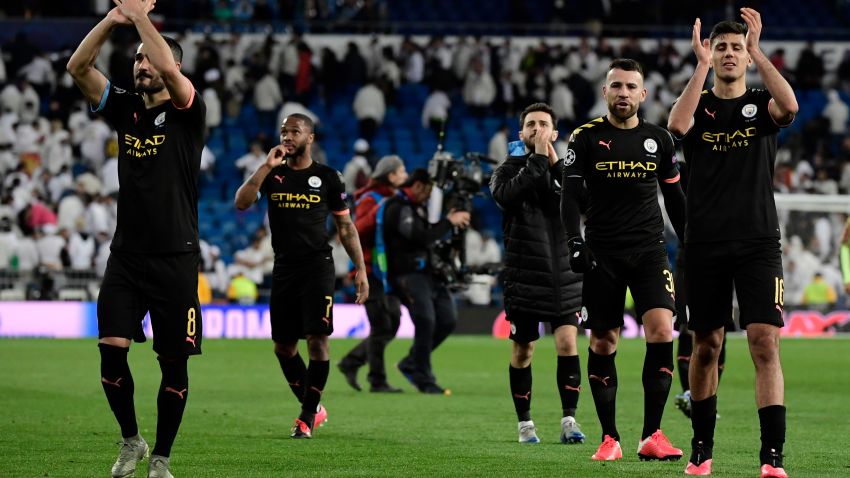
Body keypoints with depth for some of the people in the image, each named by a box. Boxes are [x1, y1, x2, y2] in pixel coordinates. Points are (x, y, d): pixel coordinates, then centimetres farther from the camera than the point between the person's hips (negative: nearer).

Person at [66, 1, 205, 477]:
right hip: (126, 254, 4)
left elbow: (170, 69, -25)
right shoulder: (125, 107, 9)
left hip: (175, 257, -3)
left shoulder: (186, 112, -4)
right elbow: (78, 67, -2)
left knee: (174, 363, 1)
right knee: (111, 349, -9)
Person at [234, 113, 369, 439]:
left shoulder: (327, 177, 3)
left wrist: (360, 270, 1)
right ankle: (313, 407, 22)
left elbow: (346, 227, 8)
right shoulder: (272, 175, 8)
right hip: (284, 268, 3)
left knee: (317, 340, -12)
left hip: (317, 266, -3)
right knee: (283, 345, 5)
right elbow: (241, 203, -8)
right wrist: (267, 166, -14)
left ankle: (307, 417, -5)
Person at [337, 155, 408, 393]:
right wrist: (377, 212, -29)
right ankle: (377, 381, -1)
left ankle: (351, 362, 21)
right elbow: (356, 231, -22)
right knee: (381, 327, -8)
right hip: (371, 272, -9)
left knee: (392, 324, 9)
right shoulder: (370, 200, -11)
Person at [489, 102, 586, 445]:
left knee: (567, 343, -10)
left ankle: (569, 421, -6)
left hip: (564, 274, 1)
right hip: (524, 275, -1)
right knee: (523, 350, 4)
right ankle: (525, 424, 16)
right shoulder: (510, 169, 4)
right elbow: (507, 195, -19)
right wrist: (537, 159, -17)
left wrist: (554, 161, -15)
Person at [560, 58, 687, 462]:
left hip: (649, 251, 1)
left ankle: (651, 436, -11)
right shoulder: (587, 137, 1)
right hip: (602, 254, -1)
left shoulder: (658, 140, 9)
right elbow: (570, 194, -3)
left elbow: (674, 197, 18)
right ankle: (609, 439, 10)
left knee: (661, 331, -14)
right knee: (603, 343, 0)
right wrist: (575, 243, -16)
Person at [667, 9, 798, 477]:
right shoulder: (698, 105, 8)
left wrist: (757, 51, -18)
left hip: (757, 243, -1)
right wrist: (701, 66, -17)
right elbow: (677, 125, -17)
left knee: (765, 342, -13)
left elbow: (789, 105, -19)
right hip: (705, 245, 1)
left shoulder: (761, 104, 6)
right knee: (706, 347, 8)